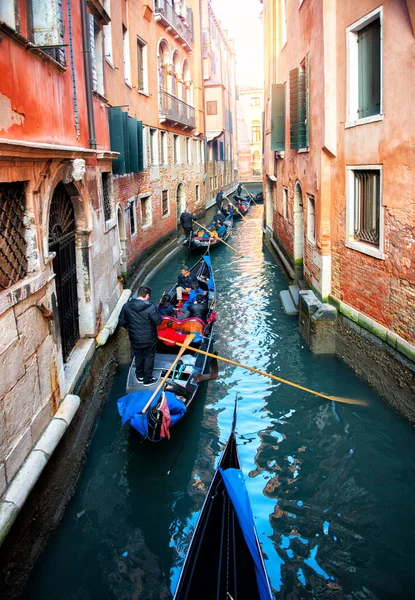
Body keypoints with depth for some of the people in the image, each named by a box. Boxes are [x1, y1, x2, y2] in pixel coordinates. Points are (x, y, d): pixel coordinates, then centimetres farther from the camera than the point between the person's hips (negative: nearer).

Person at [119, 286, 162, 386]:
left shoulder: (126, 306, -10)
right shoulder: (150, 307, -24)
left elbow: (122, 322, 0)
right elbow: (158, 321, -18)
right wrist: (159, 317, 4)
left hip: (134, 338, 4)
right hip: (149, 339, -4)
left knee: (138, 356, 24)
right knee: (149, 357, 16)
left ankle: (140, 376, 40)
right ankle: (147, 379, 25)